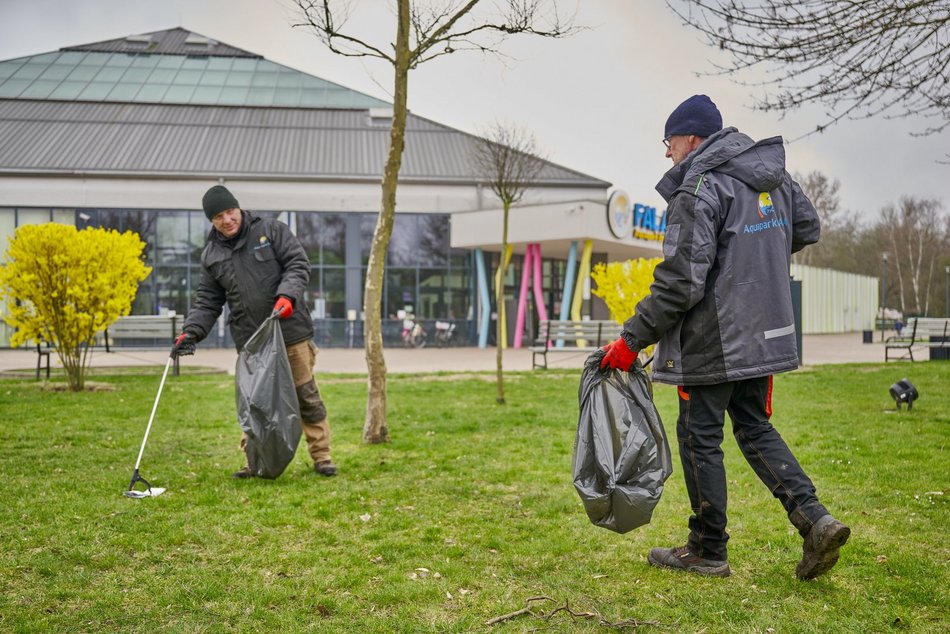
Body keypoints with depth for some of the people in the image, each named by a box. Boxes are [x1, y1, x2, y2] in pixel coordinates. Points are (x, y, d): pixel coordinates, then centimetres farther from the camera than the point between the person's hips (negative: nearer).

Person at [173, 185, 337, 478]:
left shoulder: (272, 231, 0)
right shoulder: (211, 256, 10)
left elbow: (298, 264, -6)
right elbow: (207, 300, 12)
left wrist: (287, 294, -23)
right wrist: (191, 331, -3)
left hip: (291, 333, -3)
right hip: (250, 342, 3)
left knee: (306, 396, 4)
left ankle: (321, 456, 16)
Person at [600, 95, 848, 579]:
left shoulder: (699, 191, -17)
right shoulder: (774, 178, 8)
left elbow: (680, 282, -23)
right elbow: (807, 229, 24)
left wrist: (631, 339, -17)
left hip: (712, 340, -8)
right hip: (763, 333, 8)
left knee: (700, 438, 5)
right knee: (755, 429, 19)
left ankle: (708, 552, 16)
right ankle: (814, 519, 6)